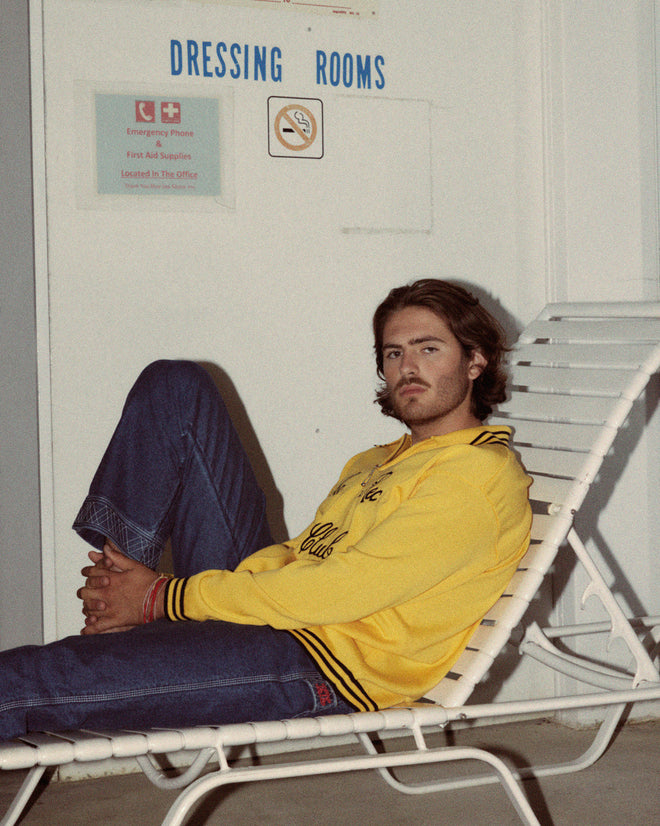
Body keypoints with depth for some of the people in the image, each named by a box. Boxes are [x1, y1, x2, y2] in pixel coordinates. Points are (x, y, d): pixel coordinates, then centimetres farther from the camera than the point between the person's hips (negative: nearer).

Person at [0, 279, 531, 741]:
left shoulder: (480, 476, -9)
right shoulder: (379, 462, 22)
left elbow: (337, 592, -17)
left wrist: (166, 598, -13)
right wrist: (137, 586, -2)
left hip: (321, 671, -9)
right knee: (174, 387, 7)